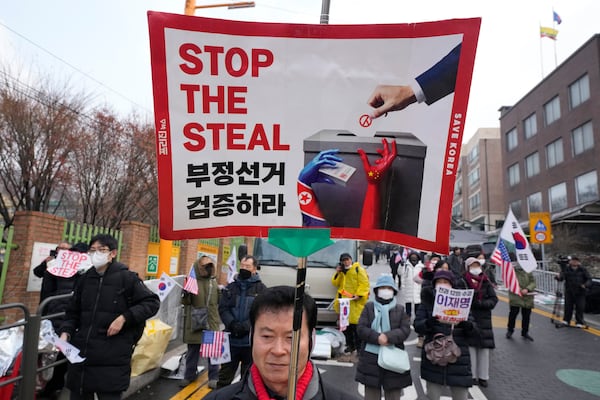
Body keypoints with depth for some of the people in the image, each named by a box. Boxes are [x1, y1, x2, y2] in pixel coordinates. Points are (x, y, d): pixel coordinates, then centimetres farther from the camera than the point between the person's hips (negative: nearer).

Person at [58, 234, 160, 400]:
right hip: (81, 353, 5)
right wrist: (65, 332, 0)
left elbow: (152, 303, -8)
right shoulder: (84, 279, 9)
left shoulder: (126, 277, -7)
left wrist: (124, 317, -15)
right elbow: (73, 312, 17)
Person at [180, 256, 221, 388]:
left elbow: (220, 302, 15)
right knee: (193, 350, 11)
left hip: (212, 323, 2)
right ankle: (189, 375, 26)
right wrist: (185, 293, -27)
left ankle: (213, 377, 16)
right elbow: (185, 302, -6)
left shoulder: (214, 283, 6)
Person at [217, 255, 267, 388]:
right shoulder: (230, 287, 10)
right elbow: (223, 308, 3)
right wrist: (232, 324, -14)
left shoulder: (261, 289, -2)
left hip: (251, 340, -3)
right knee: (225, 374, 14)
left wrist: (246, 326, -19)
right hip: (231, 338, 3)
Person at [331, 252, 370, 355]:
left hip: (355, 302, -6)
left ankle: (358, 346, 1)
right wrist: (337, 273, 2)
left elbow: (364, 284, -10)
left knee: (355, 324, -9)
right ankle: (350, 345, 21)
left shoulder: (358, 270, -2)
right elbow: (335, 283, 16)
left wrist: (359, 295, -20)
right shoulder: (341, 272, 21)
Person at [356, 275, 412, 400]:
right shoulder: (369, 307, 4)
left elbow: (405, 330, -4)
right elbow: (361, 329, -5)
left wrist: (388, 337, -20)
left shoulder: (400, 309, 8)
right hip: (371, 357, -1)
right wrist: (377, 338, -20)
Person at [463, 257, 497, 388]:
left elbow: (494, 299, 0)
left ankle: (483, 376, 18)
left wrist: (481, 303, -14)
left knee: (484, 348, 6)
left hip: (484, 319, 3)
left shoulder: (486, 282, 5)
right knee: (470, 347, -1)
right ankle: (472, 376, 12)